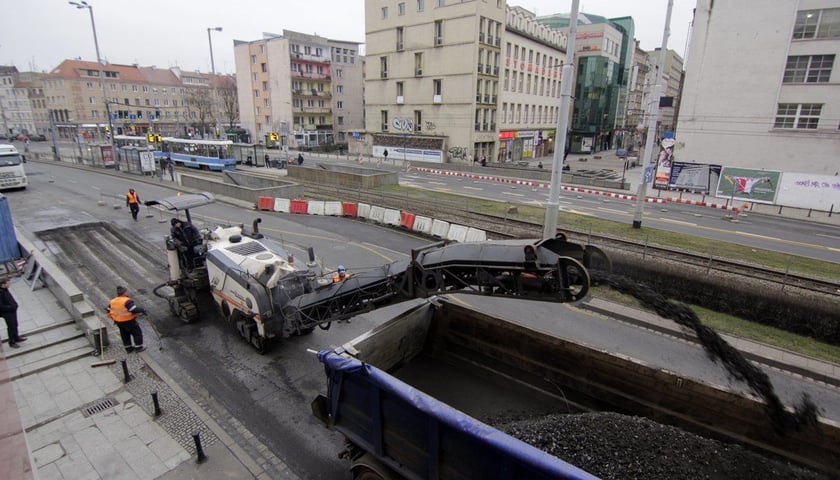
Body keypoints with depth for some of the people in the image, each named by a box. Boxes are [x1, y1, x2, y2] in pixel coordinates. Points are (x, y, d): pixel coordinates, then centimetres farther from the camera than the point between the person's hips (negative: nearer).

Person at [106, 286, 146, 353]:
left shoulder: (112, 301, 0)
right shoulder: (127, 301, -25)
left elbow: (108, 311, 11)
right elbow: (134, 310, -31)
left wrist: (114, 318, 22)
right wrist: (141, 310, -15)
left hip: (118, 322, 8)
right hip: (129, 321, -7)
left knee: (125, 335, 20)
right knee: (137, 333, 9)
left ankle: (128, 348, 30)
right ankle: (138, 347, 15)